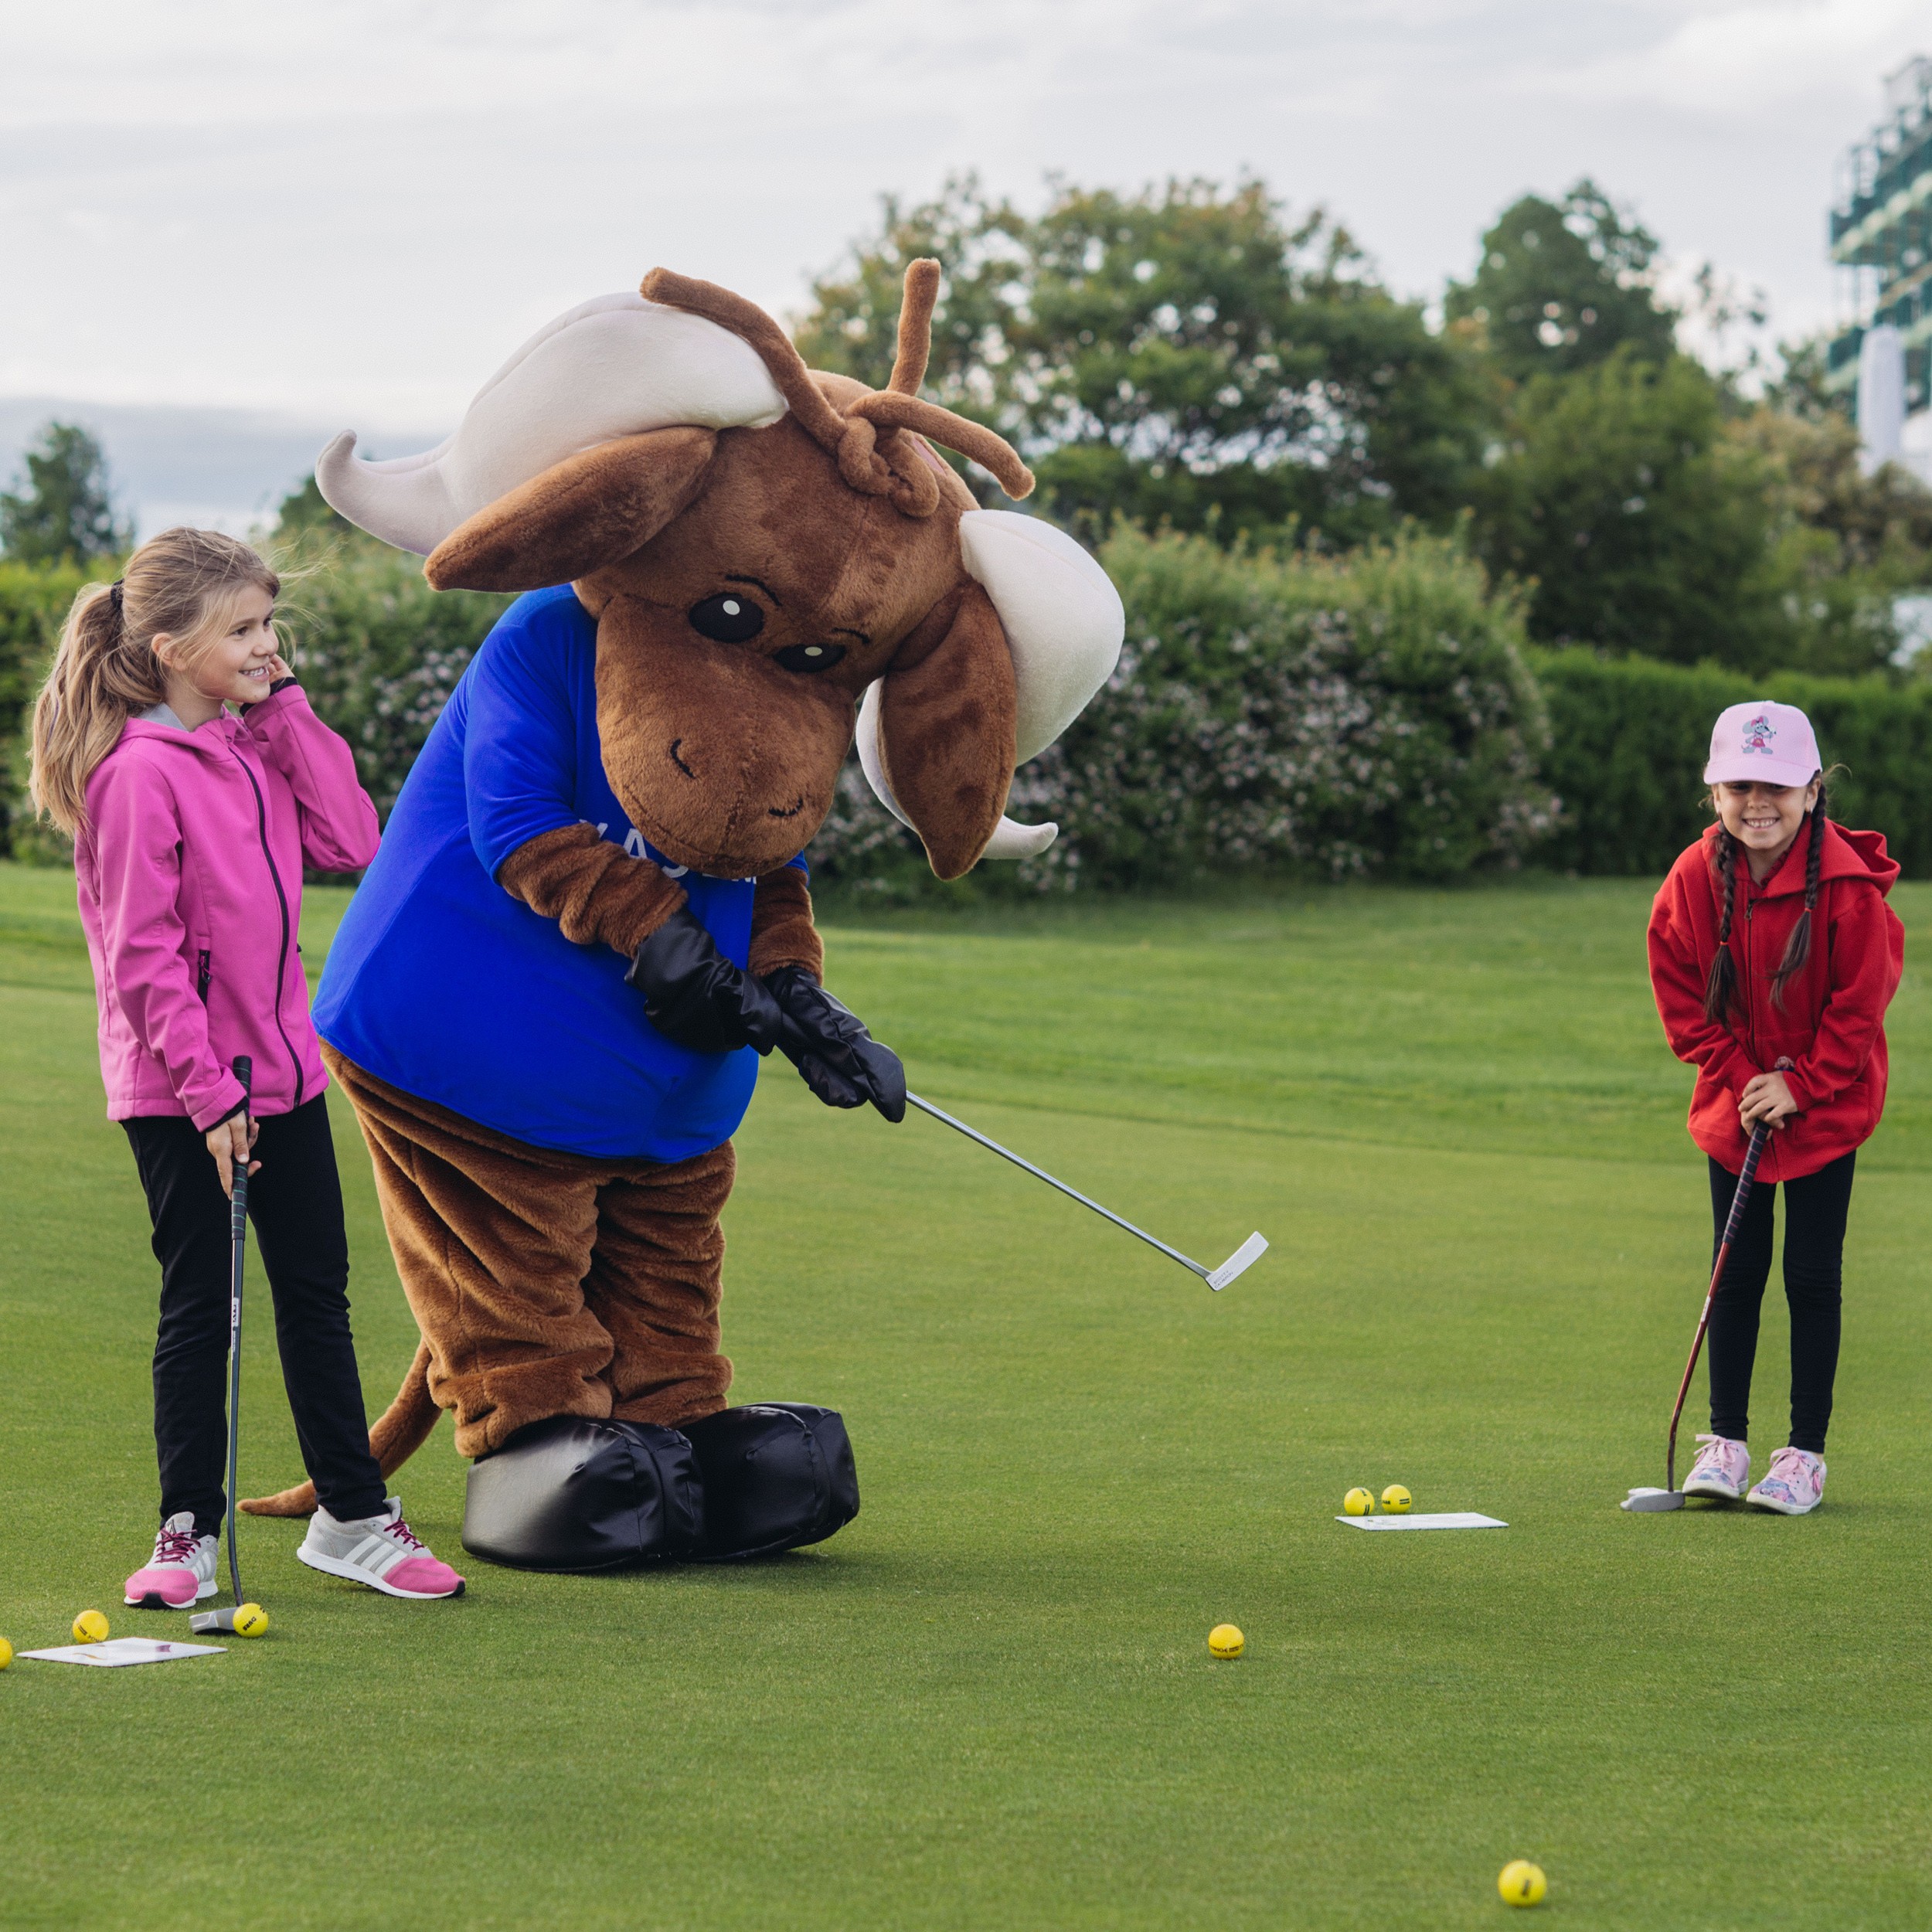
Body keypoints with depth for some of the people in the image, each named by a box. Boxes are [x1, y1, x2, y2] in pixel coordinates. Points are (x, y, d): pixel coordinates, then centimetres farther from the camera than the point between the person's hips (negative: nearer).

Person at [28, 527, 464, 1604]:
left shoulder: (256, 745, 8)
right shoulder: (138, 773, -16)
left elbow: (351, 841, -1)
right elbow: (142, 955, -18)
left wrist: (287, 712, -3)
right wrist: (206, 1090, -20)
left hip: (282, 1070, 7)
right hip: (179, 1094, -7)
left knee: (318, 1291, 12)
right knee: (200, 1308, 1)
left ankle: (354, 1518, 21)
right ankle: (190, 1535, 12)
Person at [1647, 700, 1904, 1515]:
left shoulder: (1847, 883, -17)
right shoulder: (1695, 879, -8)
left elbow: (1861, 1004, -11)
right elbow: (1682, 996, -1)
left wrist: (1799, 1086, -14)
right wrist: (1745, 1079, -8)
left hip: (1826, 1110, -3)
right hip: (1734, 1103, 3)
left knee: (1812, 1277, 0)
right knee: (1736, 1273, 6)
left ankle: (1805, 1455, 8)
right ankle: (1726, 1444, 14)